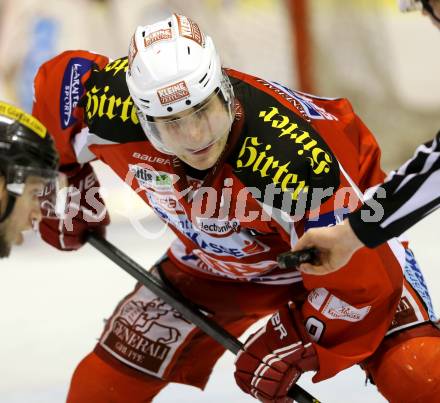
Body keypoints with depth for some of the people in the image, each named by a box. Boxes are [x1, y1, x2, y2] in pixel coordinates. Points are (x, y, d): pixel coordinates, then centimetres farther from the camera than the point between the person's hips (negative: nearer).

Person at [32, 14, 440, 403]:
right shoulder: (116, 112, -28)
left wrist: (293, 342, -28)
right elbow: (59, 76, -4)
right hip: (211, 264, 4)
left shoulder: (298, 160, -40)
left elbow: (354, 278, -31)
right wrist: (65, 185, 5)